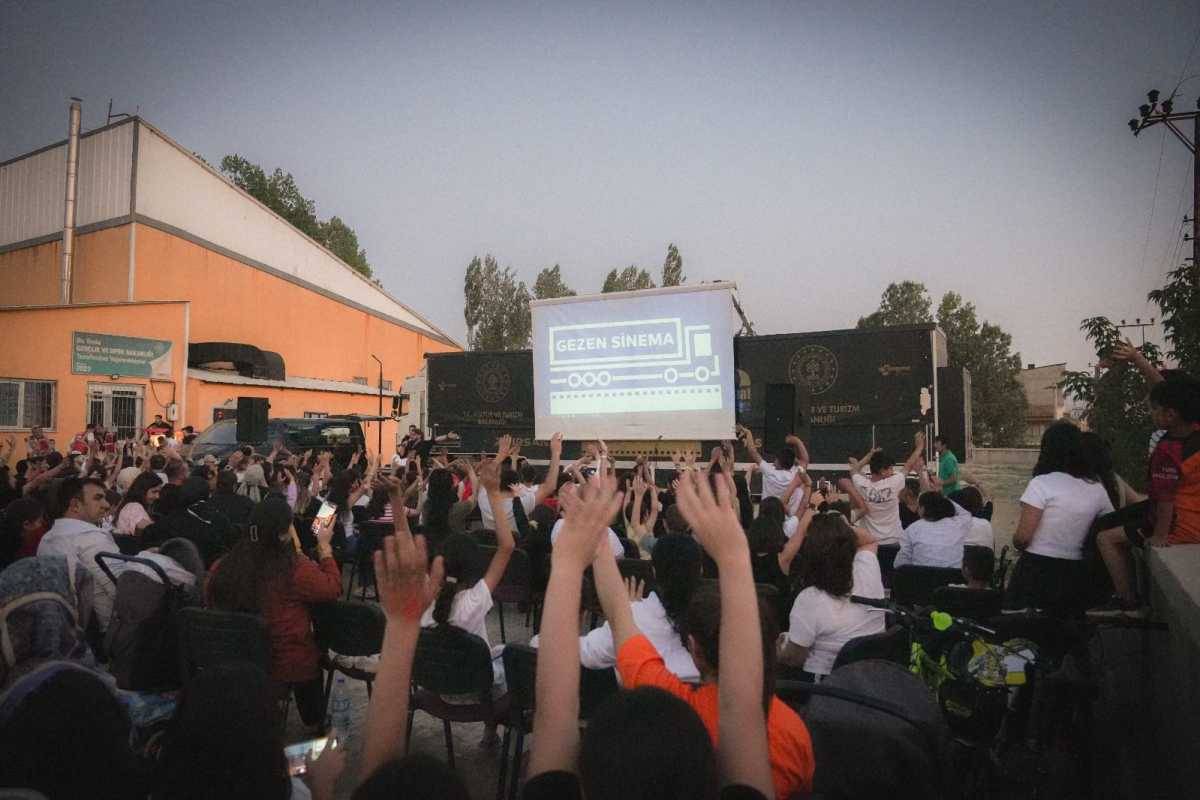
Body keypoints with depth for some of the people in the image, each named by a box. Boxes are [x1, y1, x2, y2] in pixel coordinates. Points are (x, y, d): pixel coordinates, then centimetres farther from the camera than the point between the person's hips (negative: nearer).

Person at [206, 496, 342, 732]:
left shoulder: (223, 566, -15)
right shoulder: (296, 569, -28)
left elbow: (212, 603, 5)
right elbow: (333, 589, -12)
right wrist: (325, 545, -3)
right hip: (290, 667, -4)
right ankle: (316, 724, 47)